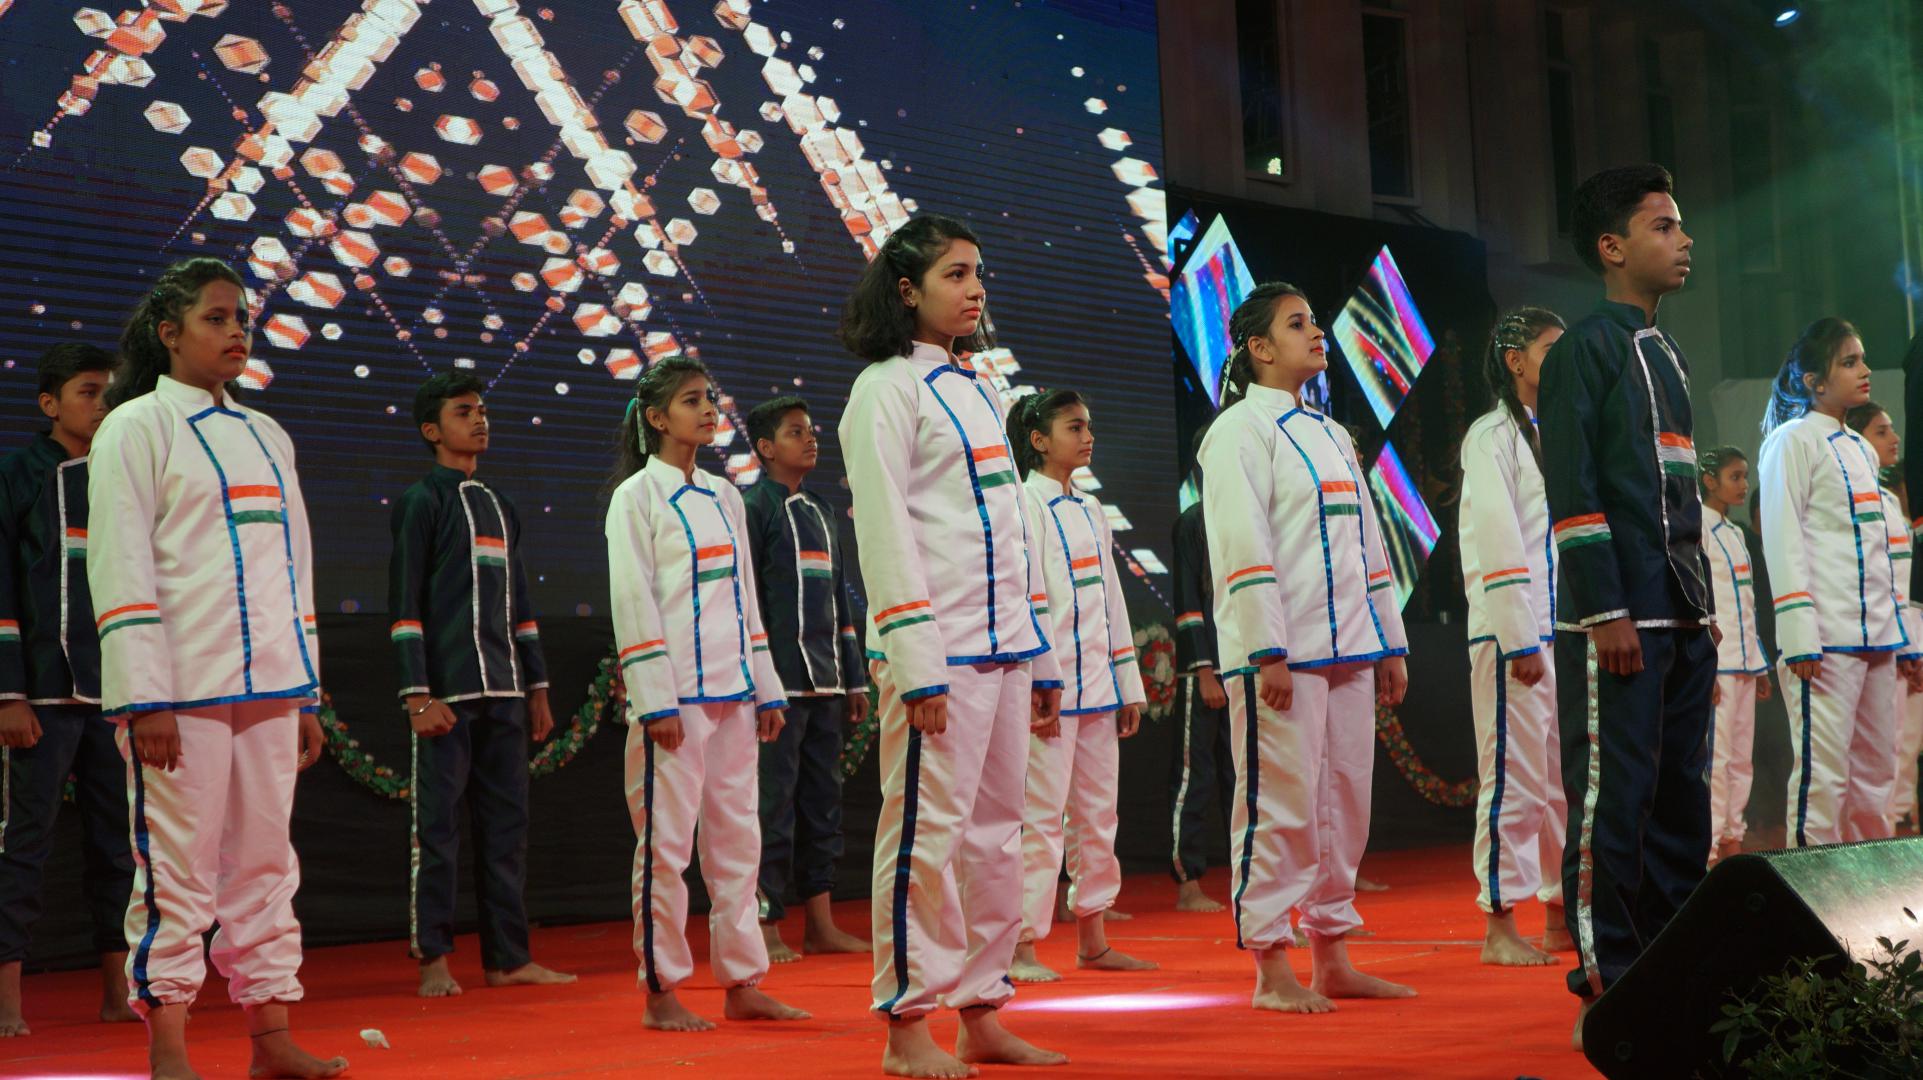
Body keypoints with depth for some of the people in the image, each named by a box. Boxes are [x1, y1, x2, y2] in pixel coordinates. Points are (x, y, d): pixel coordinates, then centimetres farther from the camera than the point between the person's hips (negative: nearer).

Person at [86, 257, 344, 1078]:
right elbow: (119, 571, -8)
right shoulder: (136, 428, -1)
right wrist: (145, 699, -15)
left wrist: (307, 695, 15)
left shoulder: (267, 438, 18)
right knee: (176, 867, -4)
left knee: (265, 862, 9)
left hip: (267, 687, 6)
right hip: (182, 691, -6)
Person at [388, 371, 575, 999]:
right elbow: (405, 602, -6)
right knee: (437, 825, -3)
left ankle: (508, 958, 10)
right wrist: (418, 695, -13)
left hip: (503, 691, 7)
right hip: (447, 693, -7)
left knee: (506, 825, 6)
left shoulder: (502, 509, 19)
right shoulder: (422, 501, -1)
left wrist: (537, 687, 16)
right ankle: (434, 961, 1)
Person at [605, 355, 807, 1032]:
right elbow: (632, 602, -9)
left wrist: (767, 690, 13)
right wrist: (656, 701, -15)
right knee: (666, 841, -4)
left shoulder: (723, 497, 15)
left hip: (733, 694, 7)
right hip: (676, 696, -7)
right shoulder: (637, 496, -4)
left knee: (736, 836, 8)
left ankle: (742, 983, 15)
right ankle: (660, 993, 4)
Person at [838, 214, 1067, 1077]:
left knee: (996, 829, 9)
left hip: (1004, 647, 8)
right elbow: (884, 529, -12)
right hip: (940, 650, -8)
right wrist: (916, 665, -18)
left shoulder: (977, 389, 19)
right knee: (927, 828, -7)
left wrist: (1043, 657, 18)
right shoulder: (886, 389, -5)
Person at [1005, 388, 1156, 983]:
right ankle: (1020, 948, -4)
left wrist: (1129, 683, 16)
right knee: (1042, 816, -7)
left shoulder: (1090, 510, 16)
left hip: (1097, 686, 8)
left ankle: (1093, 940, 18)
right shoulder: (1024, 506, -7)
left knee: (1097, 813, 11)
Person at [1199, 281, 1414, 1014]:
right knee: (1280, 806, -7)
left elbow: (1366, 541, 22)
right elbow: (1242, 547, -13)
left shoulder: (1330, 436, 20)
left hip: (1345, 649, 8)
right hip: (1281, 652, -8)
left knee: (1344, 802, 9)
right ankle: (1270, 971, -1)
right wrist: (1269, 652, -19)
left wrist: (1390, 645, 17)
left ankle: (1331, 959, 17)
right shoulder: (1241, 430, -5)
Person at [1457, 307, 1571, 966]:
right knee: (1515, 776, -7)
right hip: (1513, 629, -8)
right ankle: (1499, 926, -2)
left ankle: (1561, 918, 17)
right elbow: (1498, 542, -13)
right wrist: (1520, 637, -18)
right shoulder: (1493, 435, -5)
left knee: (1570, 776, 9)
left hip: (1570, 632, 8)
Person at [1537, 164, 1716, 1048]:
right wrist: (1607, 612, -18)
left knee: (1682, 794, 9)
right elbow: (1572, 490, -13)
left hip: (1682, 617, 8)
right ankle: (1606, 986, -1)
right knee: (1613, 799, -6)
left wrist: (1705, 608, 17)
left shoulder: (1664, 355, 19)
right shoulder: (1586, 348, -6)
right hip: (1619, 619, -8)